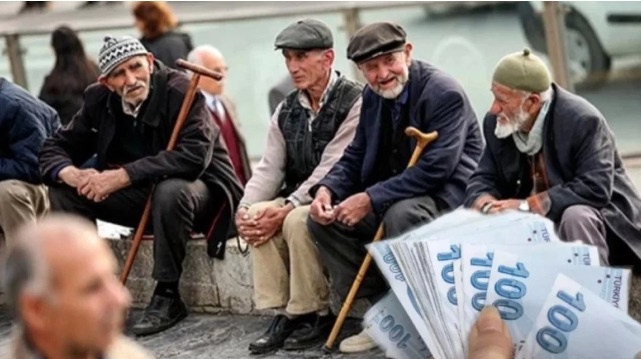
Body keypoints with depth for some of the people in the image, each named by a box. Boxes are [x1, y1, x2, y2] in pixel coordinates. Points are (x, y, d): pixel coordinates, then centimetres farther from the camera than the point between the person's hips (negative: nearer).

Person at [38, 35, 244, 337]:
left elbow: (194, 155, -35)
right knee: (63, 191, -9)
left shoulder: (180, 91, -22)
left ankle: (167, 295, -23)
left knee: (171, 191, -39)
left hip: (192, 186, -6)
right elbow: (55, 147, 0)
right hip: (141, 194, 6)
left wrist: (123, 176, -36)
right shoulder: (100, 100, -3)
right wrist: (71, 174, -25)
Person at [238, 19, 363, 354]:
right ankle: (282, 313, -15)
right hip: (298, 199, 6)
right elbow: (269, 168, 4)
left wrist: (286, 209, -27)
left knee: (297, 221, -32)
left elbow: (331, 170, -20)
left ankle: (315, 315, -16)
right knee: (258, 216, -21)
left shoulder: (354, 101, -12)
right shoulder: (287, 110, 10)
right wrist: (246, 208, -15)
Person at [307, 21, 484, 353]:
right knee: (323, 218, -5)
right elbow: (356, 157, 10)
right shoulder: (373, 96, 5)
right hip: (395, 195, 8)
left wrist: (371, 199, -28)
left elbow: (435, 169, -27)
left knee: (401, 214, -38)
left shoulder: (444, 93, -19)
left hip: (447, 194, -8)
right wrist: (327, 189, -12)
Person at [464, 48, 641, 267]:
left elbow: (595, 189, -31)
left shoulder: (582, 121, -23)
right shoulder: (496, 123, -4)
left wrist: (527, 205, -33)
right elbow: (484, 178, 2)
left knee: (575, 218, -38)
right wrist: (485, 202, -24)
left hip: (596, 213, -6)